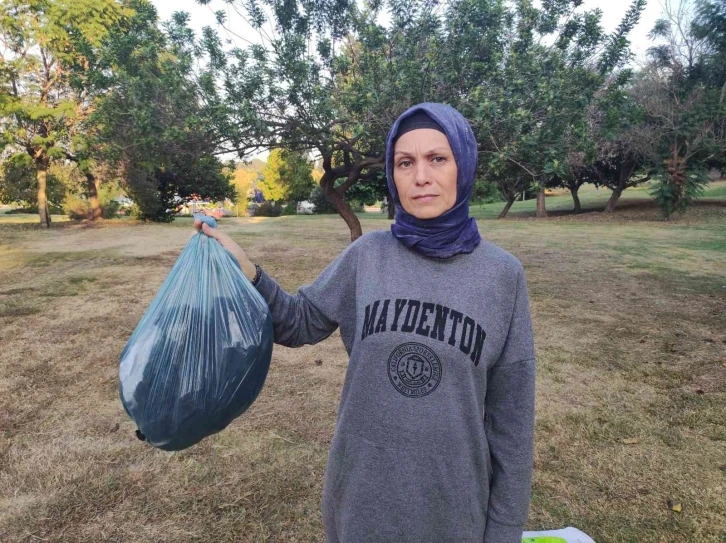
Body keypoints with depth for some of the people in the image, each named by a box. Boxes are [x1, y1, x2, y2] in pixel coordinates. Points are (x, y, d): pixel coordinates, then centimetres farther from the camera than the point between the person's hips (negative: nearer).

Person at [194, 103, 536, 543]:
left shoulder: (502, 273, -9)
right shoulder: (366, 255, -7)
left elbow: (510, 410, -5)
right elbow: (302, 322, 2)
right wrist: (246, 271, -15)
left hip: (451, 496, -1)